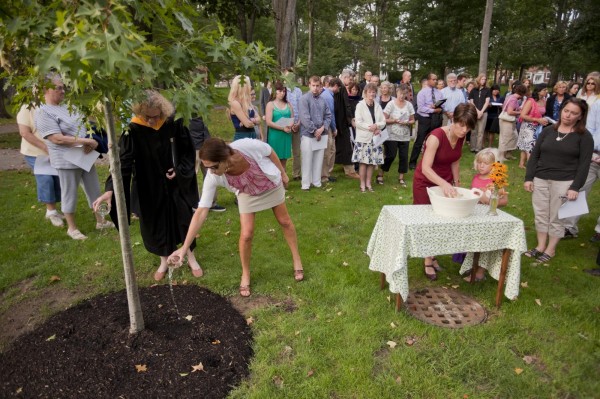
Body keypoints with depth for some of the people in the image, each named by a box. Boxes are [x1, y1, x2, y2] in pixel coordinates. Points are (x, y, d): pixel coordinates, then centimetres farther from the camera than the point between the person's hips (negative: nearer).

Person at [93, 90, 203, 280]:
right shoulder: (133, 131, -17)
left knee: (185, 219, 8)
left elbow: (189, 150, -1)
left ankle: (191, 257, 27)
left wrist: (181, 170, -13)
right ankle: (164, 260, 31)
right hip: (150, 187, 0)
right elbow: (123, 161, -23)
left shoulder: (175, 124, -14)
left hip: (176, 183, 0)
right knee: (156, 223, 10)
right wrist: (110, 189, -34)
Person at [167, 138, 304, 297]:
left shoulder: (247, 146, -43)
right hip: (247, 194, 0)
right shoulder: (213, 178, -37)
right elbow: (201, 212, -34)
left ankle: (297, 259, 38)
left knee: (285, 221, 15)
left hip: (271, 184, 0)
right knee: (246, 234, -9)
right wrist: (184, 247, -36)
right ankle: (245, 274, 17)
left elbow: (270, 151, -20)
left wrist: (283, 173, -5)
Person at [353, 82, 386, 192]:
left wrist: (377, 126, -12)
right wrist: (370, 127, -17)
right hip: (363, 138, -4)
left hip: (375, 137, 4)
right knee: (363, 161, -3)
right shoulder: (360, 105, -2)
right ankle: (362, 184, 6)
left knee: (372, 161, 5)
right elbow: (358, 122, -11)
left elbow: (383, 121, 8)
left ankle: (368, 183, 16)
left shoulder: (378, 106, 11)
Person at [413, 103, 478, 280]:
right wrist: (444, 183, -50)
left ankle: (432, 256, 28)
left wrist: (456, 184, 9)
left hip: (445, 182, 6)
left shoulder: (461, 138, -8)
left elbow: (455, 162, 6)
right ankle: (428, 262, 18)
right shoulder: (436, 137, -29)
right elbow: (426, 168, -37)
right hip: (426, 182, -6)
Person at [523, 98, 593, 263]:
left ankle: (551, 250, 17)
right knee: (541, 214, 9)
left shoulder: (584, 136, -1)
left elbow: (584, 164, -5)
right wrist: (528, 178, 1)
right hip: (540, 180, 4)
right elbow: (534, 155, 8)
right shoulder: (548, 131, 8)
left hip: (564, 182, -3)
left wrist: (575, 187, -14)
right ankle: (540, 246, 22)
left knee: (557, 217, 3)